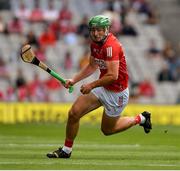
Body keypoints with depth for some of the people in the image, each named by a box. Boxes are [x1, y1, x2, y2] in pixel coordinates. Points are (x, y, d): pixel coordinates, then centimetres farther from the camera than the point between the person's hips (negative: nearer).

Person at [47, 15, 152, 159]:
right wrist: (74, 80, 8)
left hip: (116, 93, -8)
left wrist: (92, 85, -22)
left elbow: (113, 75, -32)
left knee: (107, 130, 9)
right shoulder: (95, 44, 2)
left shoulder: (111, 46, -27)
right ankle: (66, 150, 12)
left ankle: (139, 119, 29)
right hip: (102, 88, 8)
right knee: (74, 113, -4)